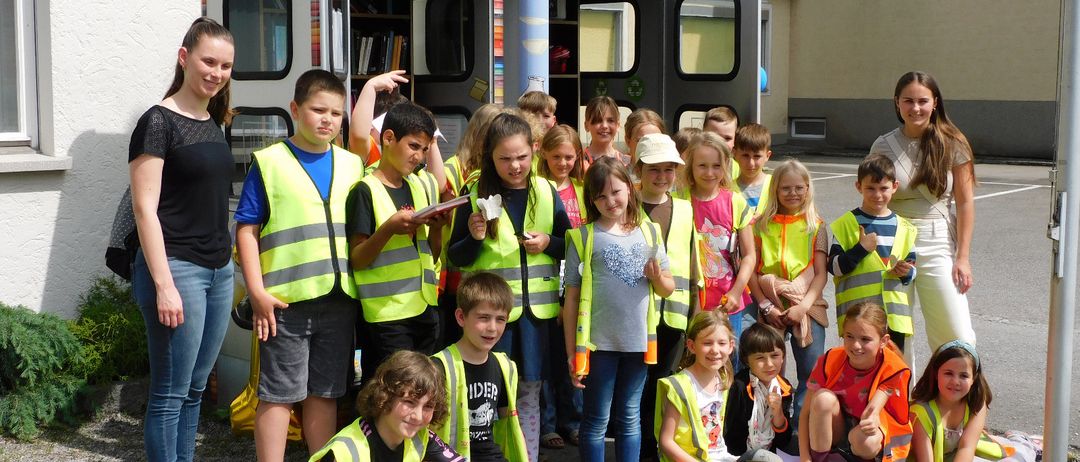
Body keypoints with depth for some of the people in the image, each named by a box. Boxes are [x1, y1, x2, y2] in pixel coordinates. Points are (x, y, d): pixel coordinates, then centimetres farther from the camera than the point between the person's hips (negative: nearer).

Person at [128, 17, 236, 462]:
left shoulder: (213, 124, 13)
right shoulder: (158, 122, -9)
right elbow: (145, 209, -14)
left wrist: (227, 266, 17)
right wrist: (164, 284, -19)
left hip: (219, 270, 8)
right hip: (177, 269, -8)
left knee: (195, 388, 13)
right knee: (170, 393, -2)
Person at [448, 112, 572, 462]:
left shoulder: (546, 193, 2)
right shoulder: (476, 194, -4)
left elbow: (570, 247, 11)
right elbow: (456, 258, 1)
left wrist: (548, 243, -9)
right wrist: (474, 238, -18)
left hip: (536, 308, 2)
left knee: (529, 393, 10)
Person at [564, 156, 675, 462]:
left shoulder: (649, 232, 6)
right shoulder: (584, 237, -4)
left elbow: (668, 289, 11)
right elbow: (572, 299, -3)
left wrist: (658, 279, -12)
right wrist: (572, 353, -5)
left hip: (638, 341, 3)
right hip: (599, 343, -3)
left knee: (630, 418, 14)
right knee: (597, 419, 7)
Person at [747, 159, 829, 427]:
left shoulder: (816, 226, 6)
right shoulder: (762, 224, 5)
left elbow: (821, 274, 1)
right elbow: (751, 270, 2)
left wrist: (803, 306, -11)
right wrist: (766, 306, -7)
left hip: (807, 308, 0)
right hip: (771, 310, 0)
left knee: (812, 374, -2)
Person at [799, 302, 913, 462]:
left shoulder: (893, 369, -19)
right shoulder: (830, 360, -17)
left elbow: (873, 408, -29)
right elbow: (806, 412, -16)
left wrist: (872, 420, -54)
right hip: (837, 429, 1)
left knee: (866, 442, -36)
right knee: (824, 398, -29)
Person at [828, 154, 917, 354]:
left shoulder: (903, 227, 11)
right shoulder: (846, 224, -1)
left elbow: (912, 266, 17)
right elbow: (834, 267, -4)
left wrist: (906, 272, -6)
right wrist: (860, 249, -16)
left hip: (894, 314, 4)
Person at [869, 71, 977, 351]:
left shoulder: (953, 145, -2)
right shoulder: (883, 146, 2)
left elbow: (965, 203, 0)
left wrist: (962, 257, -4)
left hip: (938, 246, -1)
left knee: (957, 338, -5)